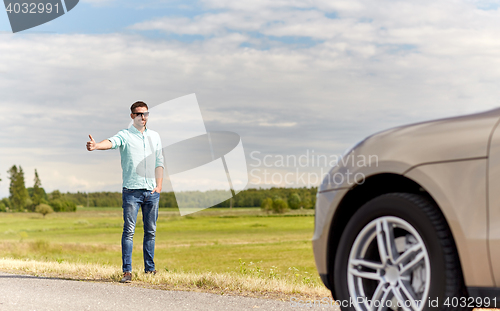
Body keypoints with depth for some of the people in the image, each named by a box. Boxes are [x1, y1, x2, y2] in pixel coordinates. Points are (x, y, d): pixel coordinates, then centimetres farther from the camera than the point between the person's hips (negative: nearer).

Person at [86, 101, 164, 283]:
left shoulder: (154, 136, 15)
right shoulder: (125, 135, 0)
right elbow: (111, 142, -21)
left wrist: (159, 186, 7)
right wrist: (96, 146, -43)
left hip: (152, 192, 4)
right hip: (131, 190, -4)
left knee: (151, 231, 8)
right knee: (129, 230, -7)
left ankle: (150, 268, 16)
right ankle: (127, 271, -4)